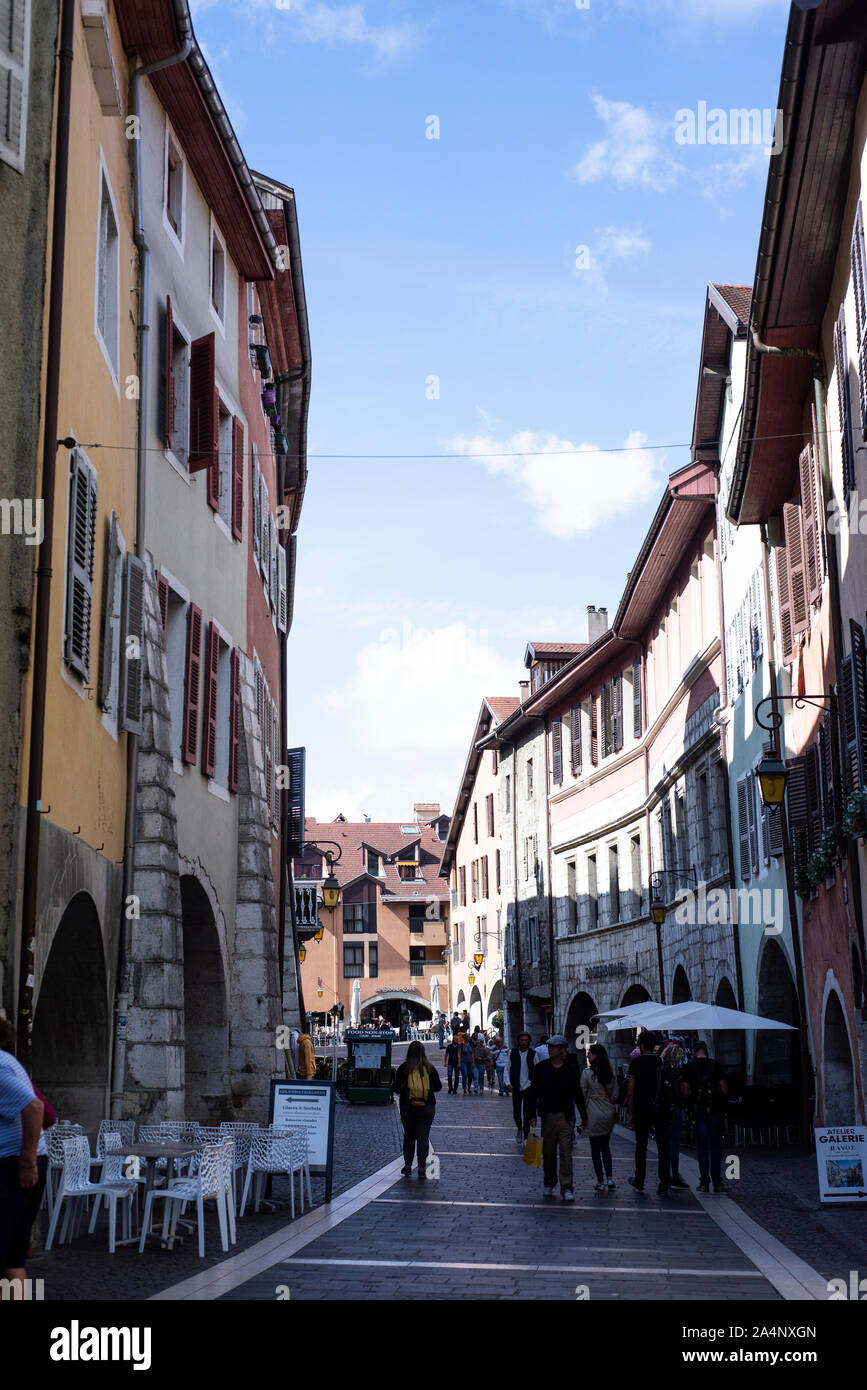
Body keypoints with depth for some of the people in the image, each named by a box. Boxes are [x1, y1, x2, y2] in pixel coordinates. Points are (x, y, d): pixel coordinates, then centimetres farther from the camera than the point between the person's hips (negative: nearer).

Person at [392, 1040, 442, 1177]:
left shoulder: (404, 1068, -6)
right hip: (427, 1107, 0)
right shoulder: (430, 1068, -2)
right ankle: (421, 1168, -2)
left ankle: (407, 1166, 20)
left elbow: (395, 1087, -7)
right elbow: (438, 1087, 4)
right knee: (423, 1137, 4)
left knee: (408, 1135, 16)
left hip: (408, 1106, 0)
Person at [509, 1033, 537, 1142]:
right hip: (516, 1088, 1)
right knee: (516, 1112, 5)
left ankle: (526, 1136, 6)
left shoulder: (533, 1054, 0)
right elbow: (508, 1069, 8)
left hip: (528, 1087, -1)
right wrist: (509, 1083, -4)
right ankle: (520, 1129, 33)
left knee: (527, 1113, -4)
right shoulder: (512, 1053, 3)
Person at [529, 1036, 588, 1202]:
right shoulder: (540, 1068, 3)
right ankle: (549, 1185, 25)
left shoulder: (571, 1070, 1)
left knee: (566, 1153, -7)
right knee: (548, 1153, 10)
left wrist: (584, 1116, 12)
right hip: (547, 1116, 2)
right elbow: (534, 1093, 5)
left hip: (565, 1117, -2)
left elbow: (578, 1094, 9)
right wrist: (533, 1115, -1)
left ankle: (567, 1188, -6)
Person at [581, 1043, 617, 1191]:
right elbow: (615, 1095, 6)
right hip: (609, 1113, 5)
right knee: (606, 1146, 17)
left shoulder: (587, 1073, -11)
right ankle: (610, 1178, 5)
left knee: (595, 1149, 5)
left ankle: (600, 1182, 6)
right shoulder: (610, 1073, 3)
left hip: (594, 1113, -5)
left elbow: (583, 1094, -7)